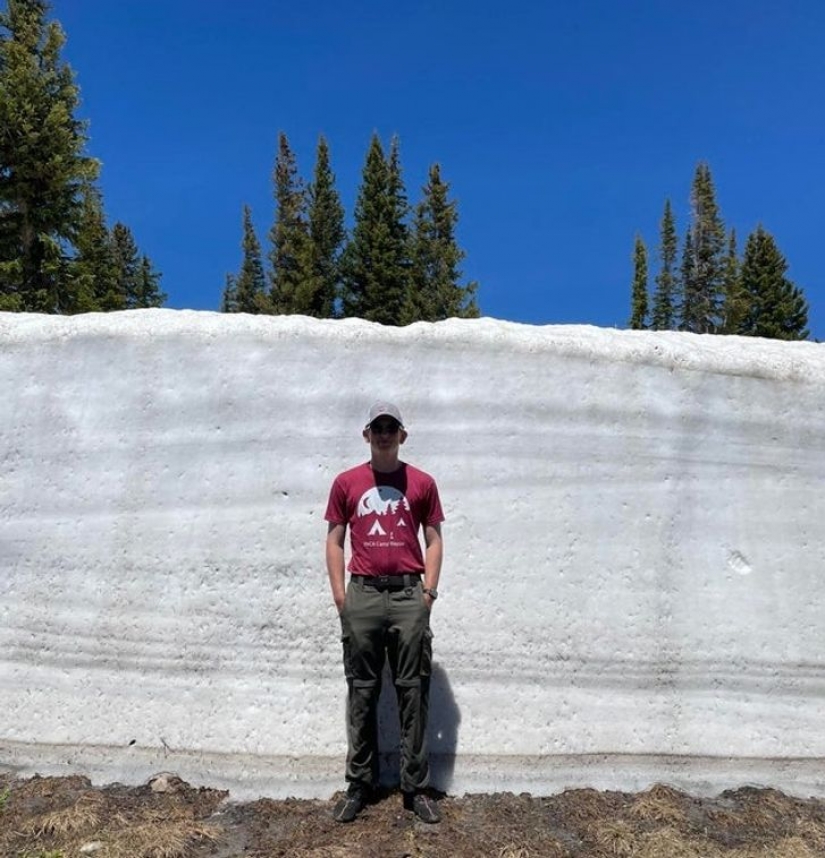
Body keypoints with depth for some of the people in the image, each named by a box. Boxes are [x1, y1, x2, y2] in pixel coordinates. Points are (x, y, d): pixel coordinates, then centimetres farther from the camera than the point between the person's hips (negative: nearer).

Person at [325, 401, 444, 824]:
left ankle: (415, 787, 16)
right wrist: (340, 595, 0)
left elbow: (433, 540, 7)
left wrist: (429, 590, -2)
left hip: (409, 594, 0)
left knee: (413, 691, 5)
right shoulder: (346, 483, 5)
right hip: (363, 594, 1)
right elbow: (334, 541, 7)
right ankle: (359, 784, 20)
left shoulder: (422, 483, 4)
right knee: (361, 691, 8)